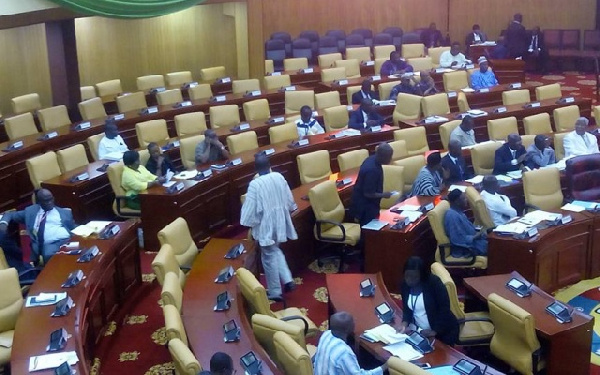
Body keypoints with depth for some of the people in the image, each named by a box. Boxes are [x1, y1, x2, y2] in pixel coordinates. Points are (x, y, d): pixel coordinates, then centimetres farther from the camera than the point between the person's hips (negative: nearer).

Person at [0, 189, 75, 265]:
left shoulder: (64, 212, 22)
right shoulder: (31, 211, 22)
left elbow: (74, 229, 22)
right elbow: (10, 214, 28)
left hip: (68, 240, 1)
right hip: (48, 244, -1)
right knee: (50, 256, -38)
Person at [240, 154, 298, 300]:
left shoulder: (255, 184, -21)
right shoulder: (279, 177, -4)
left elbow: (250, 209, -17)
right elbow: (289, 199, 7)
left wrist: (248, 224, -2)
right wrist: (287, 210, 25)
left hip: (266, 225, -6)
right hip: (280, 222, 6)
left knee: (269, 257, 8)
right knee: (275, 250, 27)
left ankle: (275, 292, 18)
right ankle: (287, 280, 17)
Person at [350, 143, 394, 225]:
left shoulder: (373, 159, -2)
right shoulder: (371, 170, -31)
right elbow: (368, 194, -26)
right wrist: (384, 195, -14)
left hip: (366, 203, 10)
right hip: (365, 206, -10)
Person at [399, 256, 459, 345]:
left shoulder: (434, 282, -21)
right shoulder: (405, 285, -5)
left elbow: (444, 309, -21)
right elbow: (407, 308, 4)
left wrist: (435, 331, -26)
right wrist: (405, 324, -15)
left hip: (443, 331, -4)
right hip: (419, 330, 5)